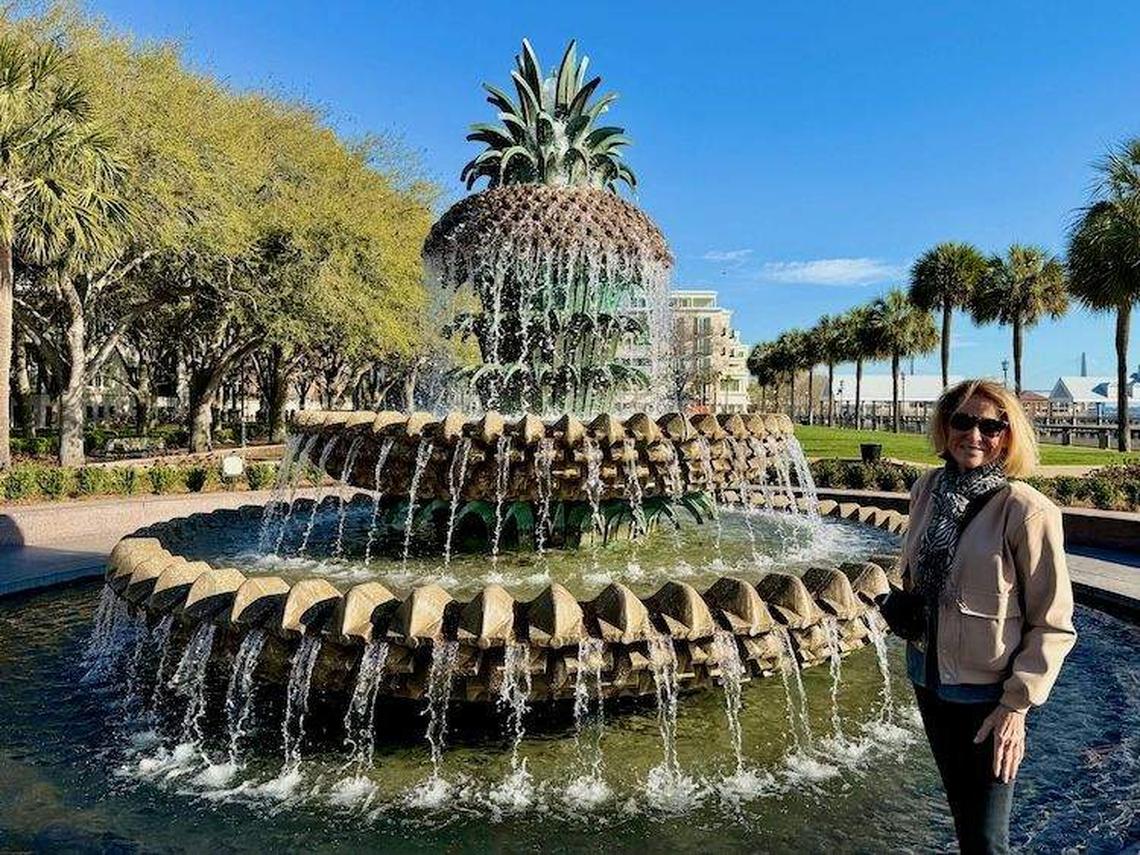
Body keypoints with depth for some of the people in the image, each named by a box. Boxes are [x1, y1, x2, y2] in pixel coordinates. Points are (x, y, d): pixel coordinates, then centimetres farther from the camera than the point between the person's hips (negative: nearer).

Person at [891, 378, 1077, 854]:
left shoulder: (1026, 511, -19)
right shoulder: (927, 489, -2)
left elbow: (1053, 624, -13)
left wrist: (1017, 706, -15)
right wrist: (902, 607, 0)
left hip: (986, 695, -5)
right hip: (929, 680, 6)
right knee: (961, 810, 25)